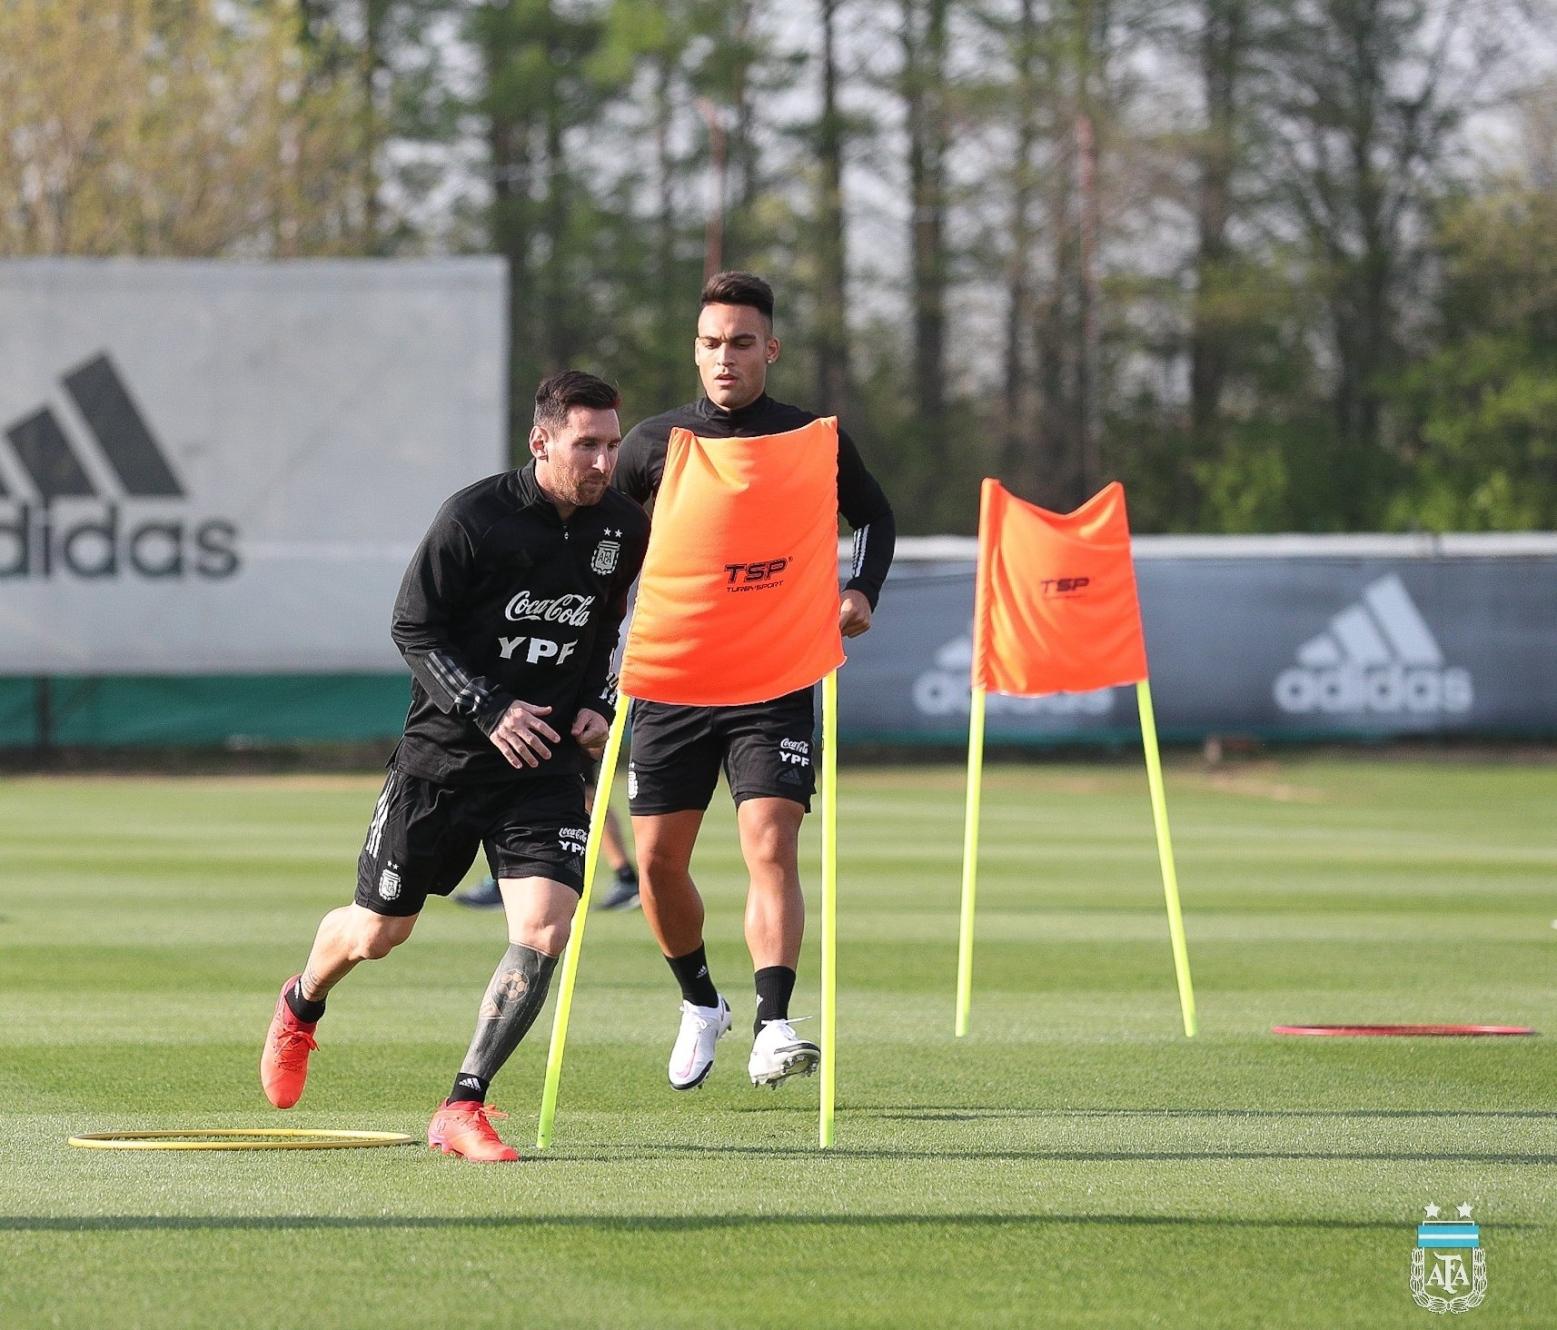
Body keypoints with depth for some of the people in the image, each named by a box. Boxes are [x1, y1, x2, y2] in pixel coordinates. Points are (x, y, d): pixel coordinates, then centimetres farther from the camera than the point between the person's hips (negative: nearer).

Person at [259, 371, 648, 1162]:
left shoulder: (625, 530, 0)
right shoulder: (474, 517, -15)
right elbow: (413, 629, -10)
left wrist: (601, 706, 3)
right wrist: (491, 711, -20)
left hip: (547, 763, 3)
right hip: (442, 754, -3)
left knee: (544, 931, -18)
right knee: (378, 932, 11)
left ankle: (463, 1106, -9)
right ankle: (301, 1007, 46)